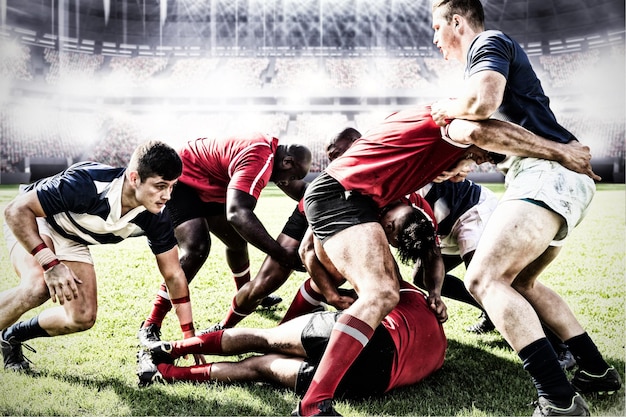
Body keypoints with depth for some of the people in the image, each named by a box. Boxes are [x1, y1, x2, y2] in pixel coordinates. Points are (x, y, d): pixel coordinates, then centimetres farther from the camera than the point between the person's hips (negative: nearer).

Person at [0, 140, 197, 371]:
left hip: (71, 240, 5)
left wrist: (190, 337, -13)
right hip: (31, 220, -5)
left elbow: (174, 275, -13)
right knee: (38, 286, -33)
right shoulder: (86, 184, -39)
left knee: (83, 318, -7)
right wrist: (50, 264, -40)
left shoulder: (156, 217, -23)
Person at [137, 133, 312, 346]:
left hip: (208, 186, 11)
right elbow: (237, 214, -47)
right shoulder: (259, 160, -33)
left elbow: (295, 189, 19)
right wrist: (279, 252, -45)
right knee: (196, 248, -27)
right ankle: (150, 327, -22)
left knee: (238, 241, 18)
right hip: (181, 179, -10)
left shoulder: (272, 147, -1)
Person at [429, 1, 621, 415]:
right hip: (565, 178, 11)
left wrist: (446, 107, -2)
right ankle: (596, 370, 19)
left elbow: (482, 102, -21)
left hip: (550, 172, -11)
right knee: (520, 281, 20)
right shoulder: (501, 52, 29)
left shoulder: (488, 42, -1)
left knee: (484, 278, -19)